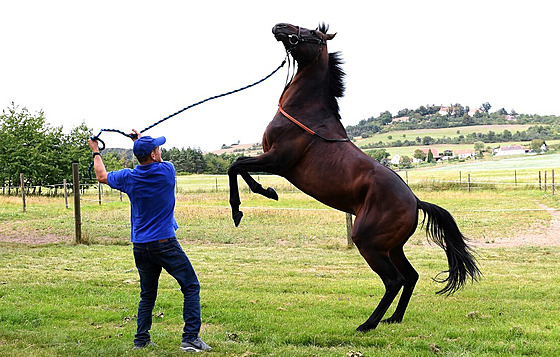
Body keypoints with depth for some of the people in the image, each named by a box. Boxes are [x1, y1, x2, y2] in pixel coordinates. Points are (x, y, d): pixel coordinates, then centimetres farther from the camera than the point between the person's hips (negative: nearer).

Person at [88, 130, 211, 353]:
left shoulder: (128, 177, 0)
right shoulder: (167, 171, -8)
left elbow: (102, 176, 20)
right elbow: (156, 162, 18)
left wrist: (96, 152, 36)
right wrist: (139, 140, 31)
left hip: (140, 246, 5)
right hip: (165, 244, -4)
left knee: (147, 295, 18)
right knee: (191, 287, 1)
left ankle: (141, 339, 18)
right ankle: (190, 338, -7)